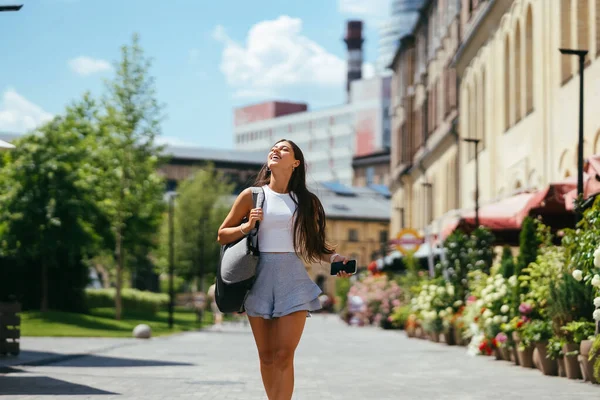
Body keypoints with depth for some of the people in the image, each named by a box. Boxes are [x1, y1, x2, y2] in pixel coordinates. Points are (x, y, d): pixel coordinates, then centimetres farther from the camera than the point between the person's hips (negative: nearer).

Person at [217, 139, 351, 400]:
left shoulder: (305, 201, 8)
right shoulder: (252, 196, 5)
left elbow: (315, 243, 15)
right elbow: (222, 235, 9)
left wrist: (334, 258, -4)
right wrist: (246, 227, -9)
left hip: (293, 280, 0)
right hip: (260, 278, 0)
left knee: (283, 355, -10)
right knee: (266, 356, 5)